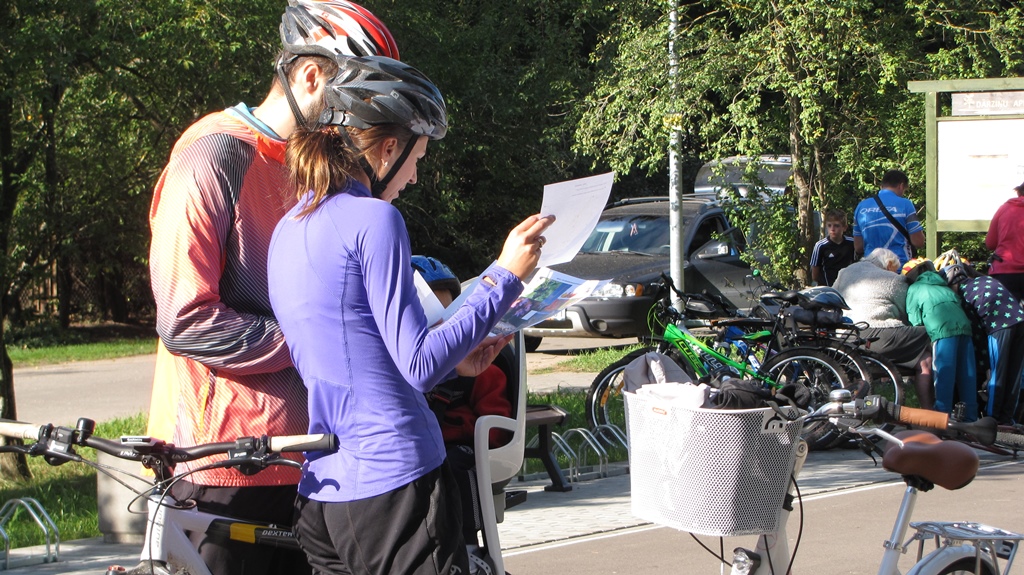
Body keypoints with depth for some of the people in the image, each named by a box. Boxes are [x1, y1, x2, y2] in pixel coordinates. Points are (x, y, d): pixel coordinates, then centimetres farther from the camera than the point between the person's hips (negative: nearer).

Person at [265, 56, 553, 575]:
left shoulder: (289, 229, 14)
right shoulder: (373, 219, -11)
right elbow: (418, 366, -14)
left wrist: (455, 361, 22)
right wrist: (504, 277, -8)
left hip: (319, 490, 8)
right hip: (393, 484, -8)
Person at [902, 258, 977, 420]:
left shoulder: (913, 289, 16)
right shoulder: (943, 285, 32)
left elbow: (915, 321, 9)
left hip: (942, 328, -5)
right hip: (963, 324, 5)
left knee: (943, 372, -5)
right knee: (967, 372, 7)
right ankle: (971, 417, 11)